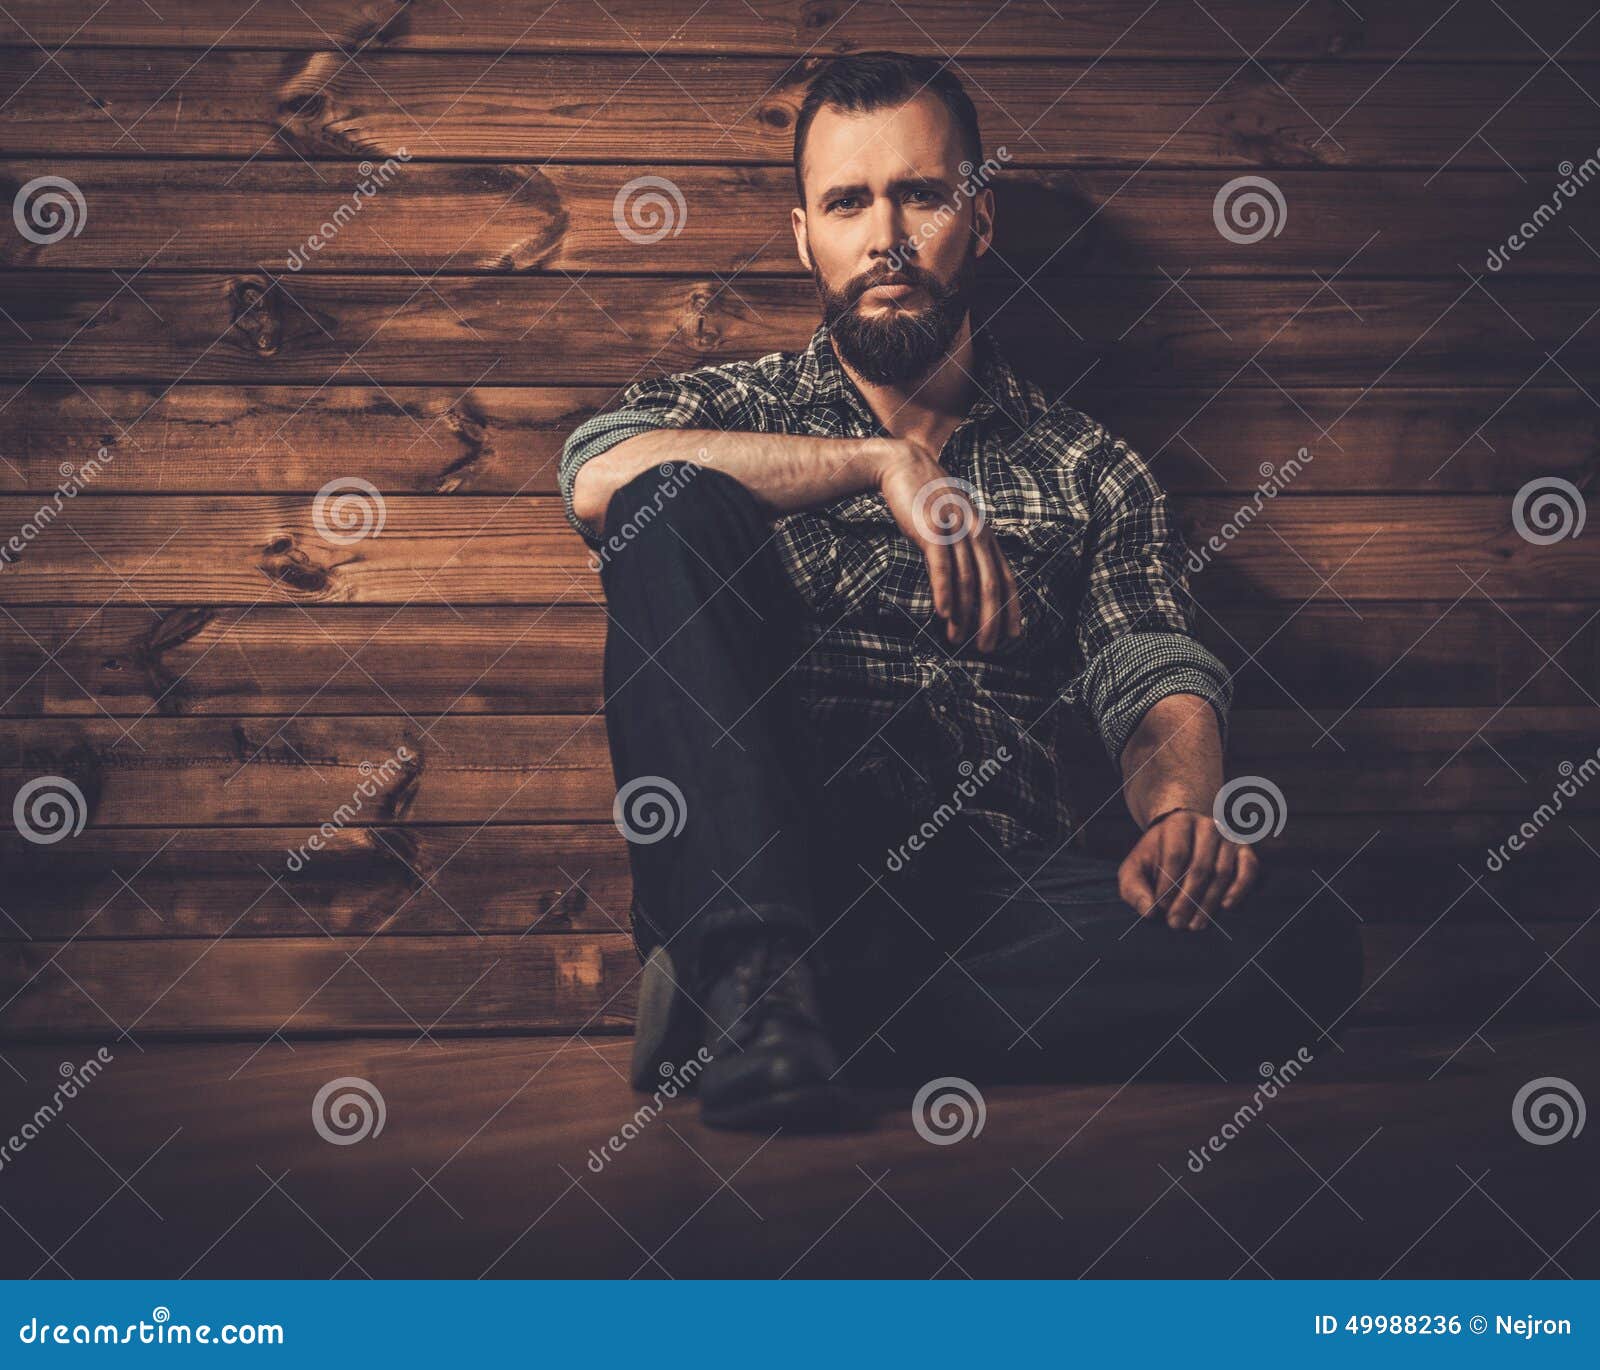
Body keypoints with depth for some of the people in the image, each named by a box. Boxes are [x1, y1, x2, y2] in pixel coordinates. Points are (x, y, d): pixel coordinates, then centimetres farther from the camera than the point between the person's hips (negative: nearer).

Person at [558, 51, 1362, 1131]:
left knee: (1304, 945, -25)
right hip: (756, 864, -1)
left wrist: (1181, 807, -18)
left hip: (990, 891, 2)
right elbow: (600, 474, -8)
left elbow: (1158, 683, 6)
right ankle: (755, 974, -31)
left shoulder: (1088, 469, 20)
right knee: (674, 507, -21)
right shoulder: (744, 409, 16)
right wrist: (880, 460, -16)